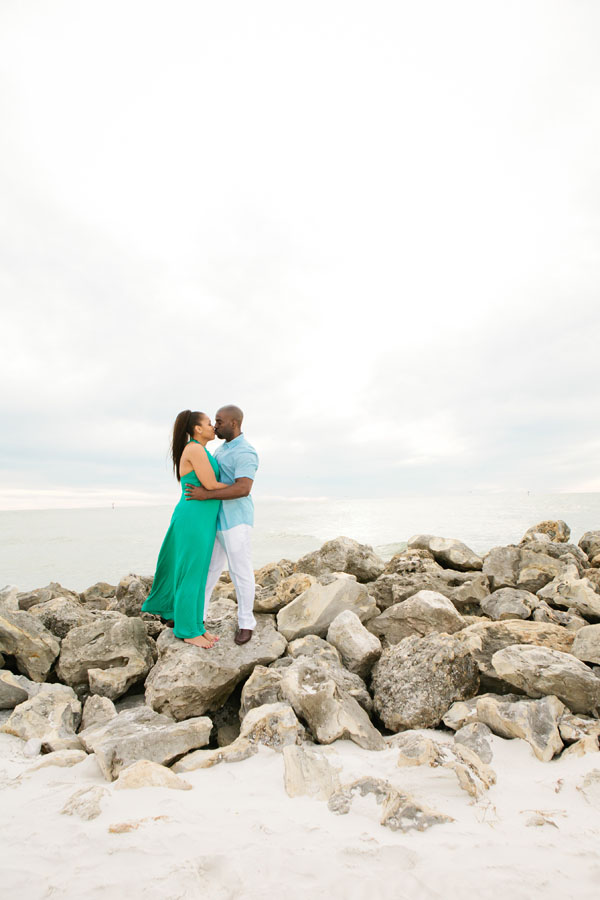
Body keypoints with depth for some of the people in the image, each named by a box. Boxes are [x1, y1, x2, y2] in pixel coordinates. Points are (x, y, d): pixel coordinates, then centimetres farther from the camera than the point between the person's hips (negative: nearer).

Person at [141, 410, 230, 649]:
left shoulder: (197, 452, 16)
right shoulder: (195, 449, -15)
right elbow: (211, 486, -18)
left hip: (202, 520, 10)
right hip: (194, 520, -10)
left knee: (197, 573, 13)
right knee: (191, 575, -1)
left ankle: (195, 625, 23)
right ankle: (187, 631, 12)